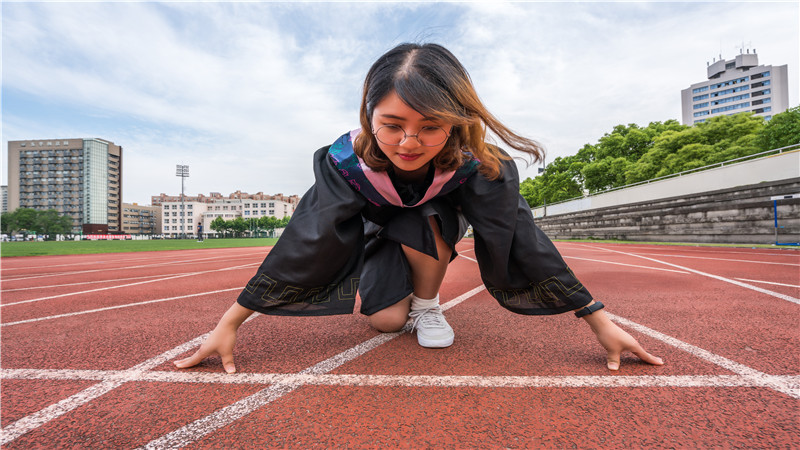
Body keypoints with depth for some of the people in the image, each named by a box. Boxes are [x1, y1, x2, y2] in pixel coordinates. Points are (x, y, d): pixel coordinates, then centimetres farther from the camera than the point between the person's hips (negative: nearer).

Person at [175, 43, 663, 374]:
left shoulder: (478, 164, -33)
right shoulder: (348, 160, -34)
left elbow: (524, 239, -30)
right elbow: (304, 243, -33)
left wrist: (600, 321, -27)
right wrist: (229, 325, -32)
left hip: (437, 227, 0)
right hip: (377, 228, 1)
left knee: (420, 223, -35)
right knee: (385, 320, -14)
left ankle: (428, 304, -7)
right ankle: (404, 293, 22)